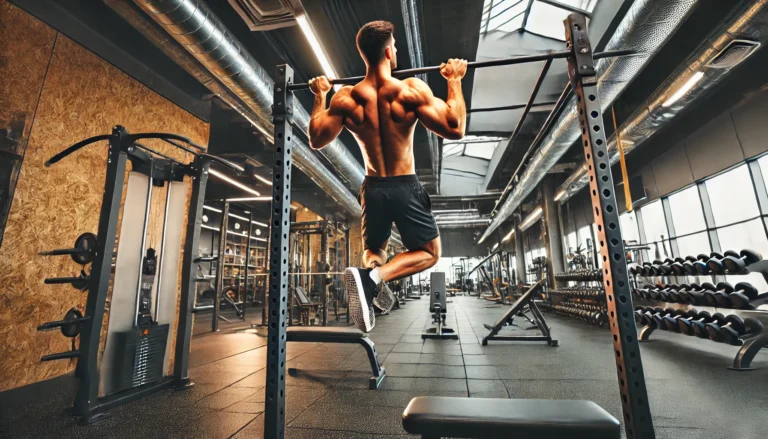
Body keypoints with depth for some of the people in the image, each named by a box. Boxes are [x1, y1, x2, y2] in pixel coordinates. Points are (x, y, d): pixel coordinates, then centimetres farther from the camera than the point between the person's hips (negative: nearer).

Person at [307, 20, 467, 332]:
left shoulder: (345, 98, -4)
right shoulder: (411, 89, -12)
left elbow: (316, 140, 6)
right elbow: (455, 130, -12)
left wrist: (320, 96, 16)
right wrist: (454, 81, 0)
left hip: (373, 189, 4)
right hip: (406, 188, -3)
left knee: (373, 249, 27)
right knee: (429, 253, 14)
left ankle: (371, 270, -11)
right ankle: (373, 278, -12)